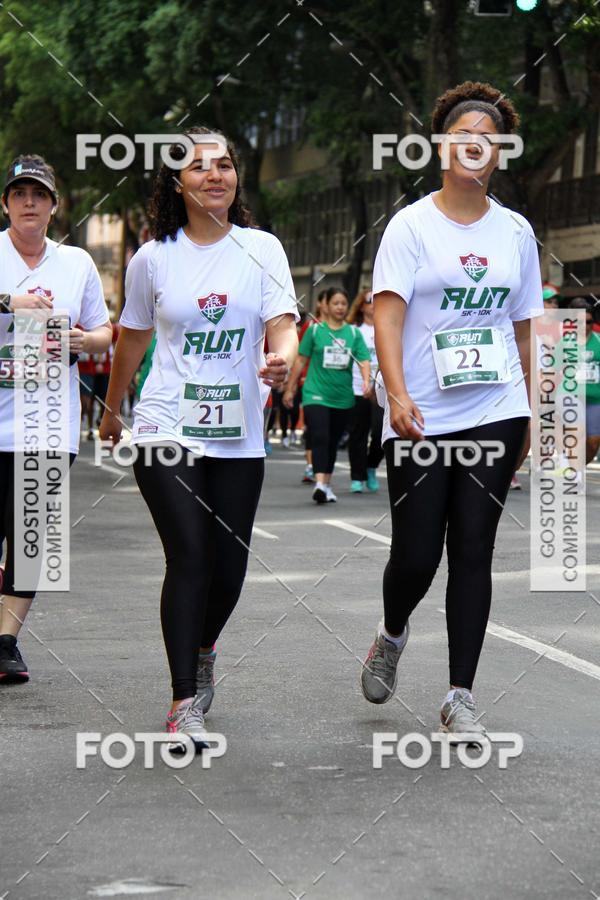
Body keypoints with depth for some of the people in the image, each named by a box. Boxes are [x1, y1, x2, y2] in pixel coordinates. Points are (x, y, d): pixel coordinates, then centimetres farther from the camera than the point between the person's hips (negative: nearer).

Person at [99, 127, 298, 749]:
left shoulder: (261, 249, 3)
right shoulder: (153, 258, 2)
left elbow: (282, 323, -6)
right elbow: (132, 338, 16)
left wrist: (282, 357, -29)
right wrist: (111, 409, 26)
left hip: (239, 434, 2)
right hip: (167, 429, -2)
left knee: (230, 563, 4)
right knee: (190, 555, -15)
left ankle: (203, 649, 38)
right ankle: (184, 704, -11)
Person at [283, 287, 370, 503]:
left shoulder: (353, 332, 5)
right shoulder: (315, 330, 0)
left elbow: (364, 360, -2)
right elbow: (301, 360, 5)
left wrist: (366, 380, -22)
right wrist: (290, 389, 7)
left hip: (343, 398, 3)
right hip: (316, 394, -3)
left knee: (333, 442, 13)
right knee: (320, 438, -18)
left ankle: (326, 485, 24)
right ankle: (319, 483, -28)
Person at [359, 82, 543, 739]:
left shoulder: (515, 231, 10)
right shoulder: (411, 225, -1)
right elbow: (387, 315, -11)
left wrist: (527, 414, 16)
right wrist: (397, 393, -24)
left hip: (494, 414, 3)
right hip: (421, 419, -2)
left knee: (472, 552, -1)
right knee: (416, 554, -2)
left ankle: (460, 697, 5)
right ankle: (392, 635, 32)